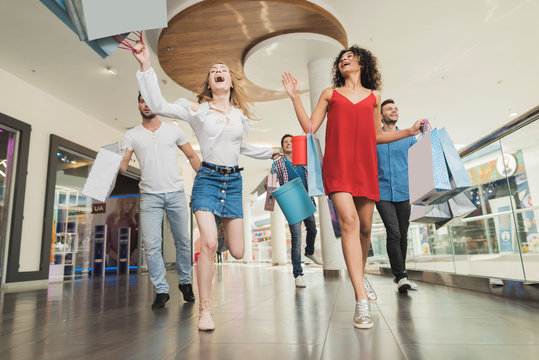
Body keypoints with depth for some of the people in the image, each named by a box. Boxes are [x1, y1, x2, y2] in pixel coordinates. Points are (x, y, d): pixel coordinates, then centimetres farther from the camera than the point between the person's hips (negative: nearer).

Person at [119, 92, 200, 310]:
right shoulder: (132, 135, 8)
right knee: (151, 245, -5)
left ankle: (185, 282, 25)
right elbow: (122, 166, 1)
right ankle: (161, 291, 8)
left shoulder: (173, 130, 9)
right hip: (150, 196, 0)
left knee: (183, 241, 6)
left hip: (176, 194, 0)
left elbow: (192, 157, 12)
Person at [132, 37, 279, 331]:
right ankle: (204, 309, -2)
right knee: (208, 243, -21)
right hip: (207, 178, -3)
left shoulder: (241, 114, 12)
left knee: (237, 252, 2)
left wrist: (270, 152, 31)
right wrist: (146, 66, -19)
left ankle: (223, 229, 41)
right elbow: (159, 106, -13)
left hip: (233, 181, 4)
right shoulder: (197, 110, 1)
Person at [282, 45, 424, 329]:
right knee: (349, 221, -20)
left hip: (365, 166, 3)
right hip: (337, 165, -3)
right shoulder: (330, 94, 16)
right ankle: (362, 301, -21)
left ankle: (360, 279, 31)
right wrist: (295, 98, 4)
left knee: (365, 227, 4)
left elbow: (377, 136, 22)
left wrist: (409, 132, 13)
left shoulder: (373, 96, 20)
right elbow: (309, 127, 8)